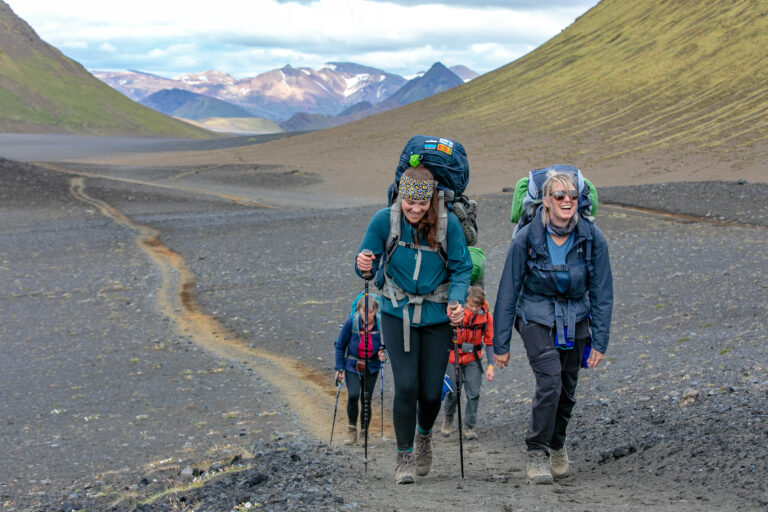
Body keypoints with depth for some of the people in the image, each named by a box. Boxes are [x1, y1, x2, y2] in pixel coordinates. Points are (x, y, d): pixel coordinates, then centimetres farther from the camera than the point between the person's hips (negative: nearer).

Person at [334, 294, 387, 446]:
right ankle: (352, 430, -2)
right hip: (352, 366, -1)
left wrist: (383, 354, -19)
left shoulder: (381, 324, -12)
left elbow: (384, 346, 4)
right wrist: (339, 368, -4)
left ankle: (364, 431, 22)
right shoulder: (351, 323, -14)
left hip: (372, 369, 1)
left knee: (366, 400, 0)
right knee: (353, 395, -20)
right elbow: (340, 346, -2)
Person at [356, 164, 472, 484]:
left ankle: (424, 434, 36)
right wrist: (365, 266, -29)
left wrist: (457, 301, -21)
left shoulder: (449, 223, -12)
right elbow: (368, 263, -5)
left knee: (431, 391, 2)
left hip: (437, 316, 1)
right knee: (406, 385, -12)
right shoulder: (384, 221, -11)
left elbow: (461, 268, -4)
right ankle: (404, 456, 6)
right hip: (398, 314, -1)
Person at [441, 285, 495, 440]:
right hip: (454, 357, -1)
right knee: (453, 392, 1)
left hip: (473, 359, 1)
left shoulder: (486, 316, -10)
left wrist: (490, 366, -4)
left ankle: (469, 427, 8)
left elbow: (489, 342, -1)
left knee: (473, 394, -5)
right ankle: (448, 417, 31)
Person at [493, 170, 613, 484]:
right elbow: (508, 292, -8)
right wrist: (500, 344, -5)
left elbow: (601, 293, -3)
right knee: (550, 381, -21)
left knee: (567, 390, 8)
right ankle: (537, 453, -6)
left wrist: (600, 341, -6)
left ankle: (557, 444, 36)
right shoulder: (526, 239, -15)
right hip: (537, 319, -3)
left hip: (575, 321, 3)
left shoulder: (592, 238, -11)